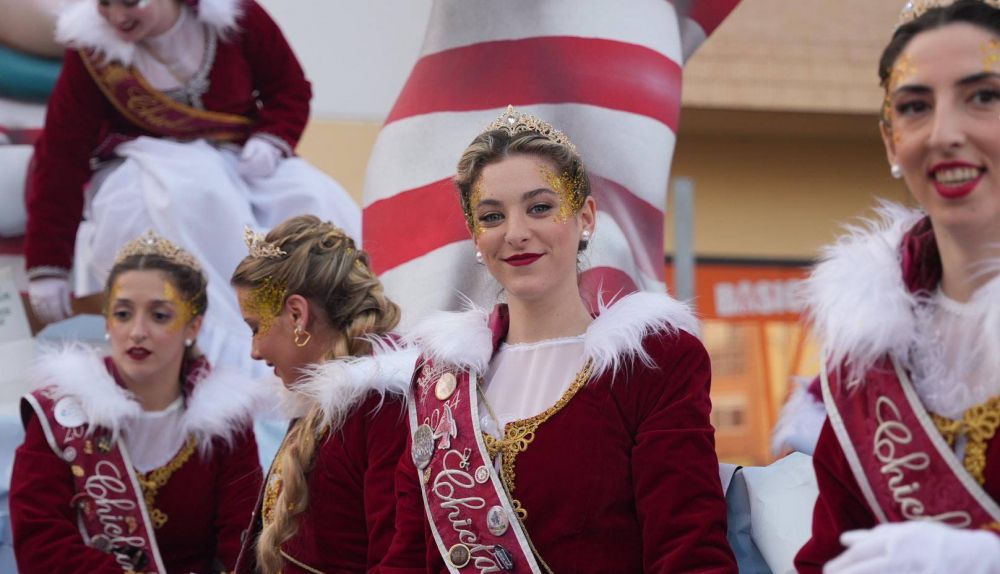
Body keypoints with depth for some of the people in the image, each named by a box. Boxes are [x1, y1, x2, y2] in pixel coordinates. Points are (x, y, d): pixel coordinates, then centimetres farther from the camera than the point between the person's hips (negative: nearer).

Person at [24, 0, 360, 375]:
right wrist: (47, 268, -11)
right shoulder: (92, 51, -12)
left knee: (316, 202, -24)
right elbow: (62, 155, -10)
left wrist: (271, 140, -17)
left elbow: (289, 86, 4)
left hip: (240, 159, 3)